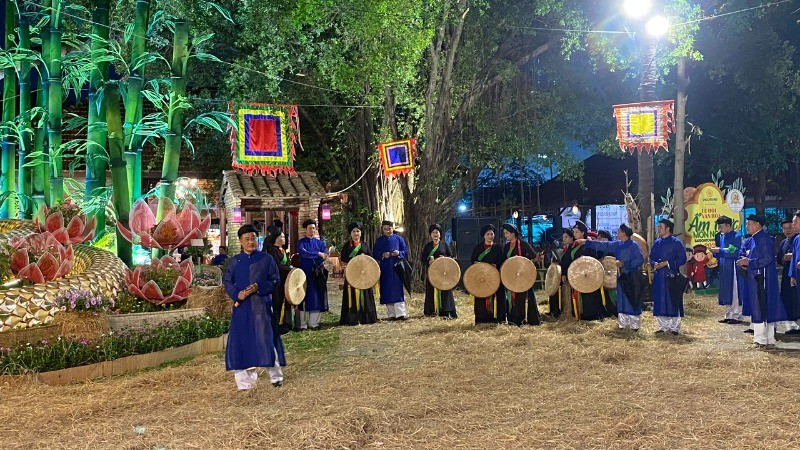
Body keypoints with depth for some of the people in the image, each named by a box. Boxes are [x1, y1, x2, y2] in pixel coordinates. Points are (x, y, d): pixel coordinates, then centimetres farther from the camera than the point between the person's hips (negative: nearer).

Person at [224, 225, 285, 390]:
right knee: (243, 342, 2)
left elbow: (275, 280, 2)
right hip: (241, 307, 2)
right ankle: (246, 378, 11)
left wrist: (259, 287, -14)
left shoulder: (266, 259, 2)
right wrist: (237, 294, -9)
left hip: (261, 305, -2)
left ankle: (275, 375, 9)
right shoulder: (235, 261, 9)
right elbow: (227, 281, 10)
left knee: (266, 338, -4)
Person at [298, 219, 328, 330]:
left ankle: (314, 323, 4)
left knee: (317, 298, 0)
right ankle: (303, 324, -2)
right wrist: (318, 254, -24)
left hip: (318, 274, 3)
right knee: (305, 298, -4)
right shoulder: (301, 242, 3)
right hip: (305, 274, -3)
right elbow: (303, 252, -18)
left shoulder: (319, 242, 12)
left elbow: (325, 255, -1)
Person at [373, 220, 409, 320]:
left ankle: (400, 313, -10)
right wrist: (383, 255, -13)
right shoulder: (379, 240, 8)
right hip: (385, 269, 1)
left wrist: (399, 253, -16)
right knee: (387, 292, 0)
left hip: (396, 268, -1)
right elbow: (375, 255, 6)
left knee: (397, 290, -7)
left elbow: (405, 252, 5)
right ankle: (391, 314, 5)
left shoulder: (398, 238, 6)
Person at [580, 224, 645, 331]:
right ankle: (624, 323, 13)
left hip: (632, 277, -7)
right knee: (622, 301, 8)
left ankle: (634, 325, 2)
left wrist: (624, 264, -18)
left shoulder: (633, 245, -10)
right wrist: (586, 242, 10)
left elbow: (641, 259, -14)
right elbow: (602, 245, 12)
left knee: (632, 301, -4)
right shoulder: (617, 245, 9)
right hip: (622, 276, 7)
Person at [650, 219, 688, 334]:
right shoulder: (657, 243, 12)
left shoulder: (676, 242, -4)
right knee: (660, 303, 6)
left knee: (673, 303, -2)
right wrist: (654, 264, -5)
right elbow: (651, 258, 18)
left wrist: (667, 263, -15)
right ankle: (663, 326, 16)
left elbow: (682, 259, -7)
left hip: (672, 277, -5)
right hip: (659, 276, 5)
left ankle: (675, 327, 6)